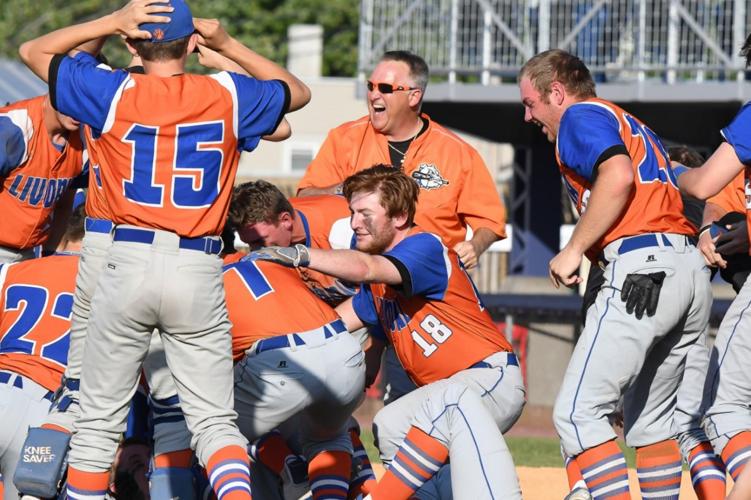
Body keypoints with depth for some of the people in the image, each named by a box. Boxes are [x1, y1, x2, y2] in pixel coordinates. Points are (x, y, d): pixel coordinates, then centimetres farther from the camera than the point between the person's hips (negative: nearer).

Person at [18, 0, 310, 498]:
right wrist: (228, 45, 19)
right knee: (214, 419, 5)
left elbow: (33, 51, 12)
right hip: (200, 271, 1)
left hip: (129, 266, -1)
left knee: (99, 420, 10)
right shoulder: (227, 95, 2)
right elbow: (297, 92, 23)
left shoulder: (115, 93, -1)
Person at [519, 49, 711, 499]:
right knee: (649, 419, 17)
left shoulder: (582, 116, 3)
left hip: (642, 270, -9)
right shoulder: (632, 125, 29)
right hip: (693, 267, 9)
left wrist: (573, 250, -11)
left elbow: (618, 176, -16)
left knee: (577, 412, -10)